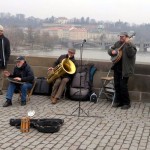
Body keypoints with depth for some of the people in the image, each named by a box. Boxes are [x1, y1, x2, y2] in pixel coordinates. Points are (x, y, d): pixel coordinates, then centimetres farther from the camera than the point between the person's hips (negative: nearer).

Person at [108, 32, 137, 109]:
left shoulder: (131, 45, -8)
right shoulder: (117, 43, 13)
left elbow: (131, 54, -24)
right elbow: (110, 50, 17)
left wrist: (128, 44, -31)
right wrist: (112, 52, -6)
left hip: (125, 69, -7)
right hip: (117, 68, 7)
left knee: (123, 85, -9)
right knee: (117, 85, 11)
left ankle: (126, 103, 4)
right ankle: (118, 101, 23)